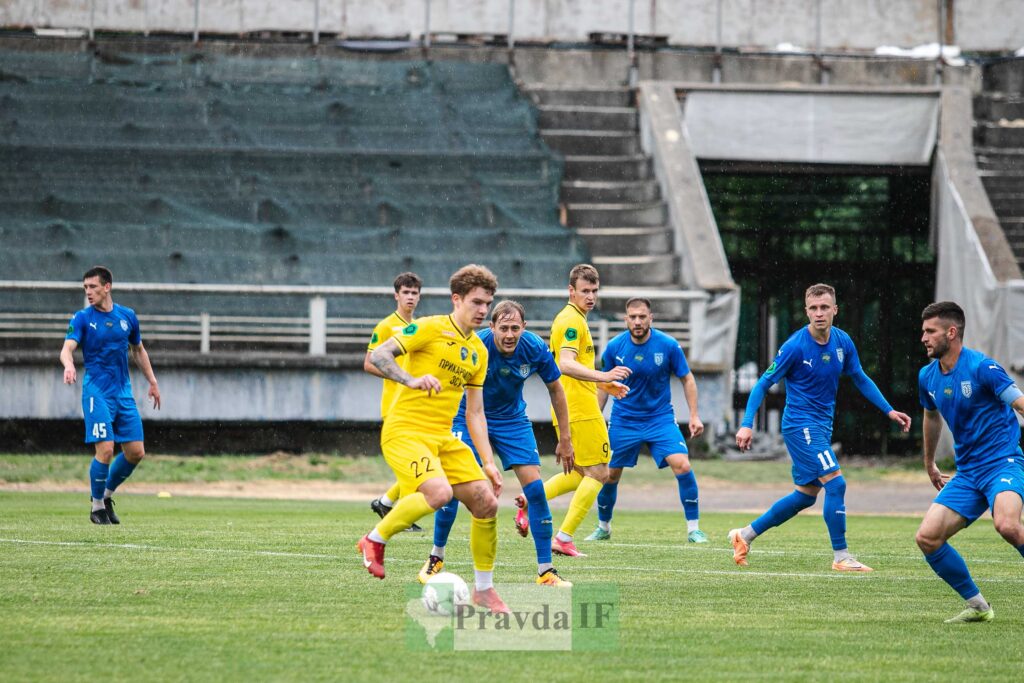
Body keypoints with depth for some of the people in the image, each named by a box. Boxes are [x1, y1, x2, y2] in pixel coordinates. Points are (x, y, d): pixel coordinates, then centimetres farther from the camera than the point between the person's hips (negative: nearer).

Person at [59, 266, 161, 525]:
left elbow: (138, 350, 22)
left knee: (136, 452, 0)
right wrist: (68, 365, -40)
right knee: (105, 449, -15)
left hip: (124, 392, 4)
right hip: (97, 392, -4)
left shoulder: (127, 316, 7)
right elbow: (67, 348, -18)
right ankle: (97, 506, 3)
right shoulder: (82, 318, -4)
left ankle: (107, 495, 23)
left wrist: (152, 382, 20)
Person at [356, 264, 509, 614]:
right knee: (439, 492, -31)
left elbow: (475, 413, 20)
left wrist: (488, 463, 13)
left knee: (487, 503, -1)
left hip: (444, 438, 7)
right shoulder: (430, 328, -6)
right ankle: (375, 540, -10)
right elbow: (378, 355, -15)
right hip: (405, 431, -7)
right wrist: (411, 379, -32)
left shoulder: (479, 351, 16)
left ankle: (484, 589, 14)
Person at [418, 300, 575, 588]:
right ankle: (436, 559, 7)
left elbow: (555, 389, -3)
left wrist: (564, 439, 0)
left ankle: (546, 571, -3)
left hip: (513, 419, 2)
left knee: (534, 485, -9)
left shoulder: (535, 349, -19)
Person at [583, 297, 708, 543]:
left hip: (661, 418, -1)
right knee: (609, 475, 3)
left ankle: (693, 529, -7)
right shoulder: (614, 347, -9)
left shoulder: (668, 345, -13)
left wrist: (694, 415, -7)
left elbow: (687, 379, 0)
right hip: (623, 419, 1)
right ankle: (603, 527, 28)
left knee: (682, 467, -18)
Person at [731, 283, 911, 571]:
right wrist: (747, 425, -18)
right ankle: (841, 556, -7)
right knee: (836, 483, -16)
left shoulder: (843, 342, 0)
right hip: (800, 425, -7)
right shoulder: (795, 346, -17)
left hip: (822, 425, 8)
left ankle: (745, 535, 24)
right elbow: (763, 384, -11)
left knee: (805, 495, 13)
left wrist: (889, 410, 9)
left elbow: (861, 379, 14)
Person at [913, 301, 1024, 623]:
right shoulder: (928, 376, 10)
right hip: (967, 473, 7)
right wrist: (929, 465, 39)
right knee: (927, 537, -7)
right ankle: (977, 605, 7)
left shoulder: (981, 367, -12)